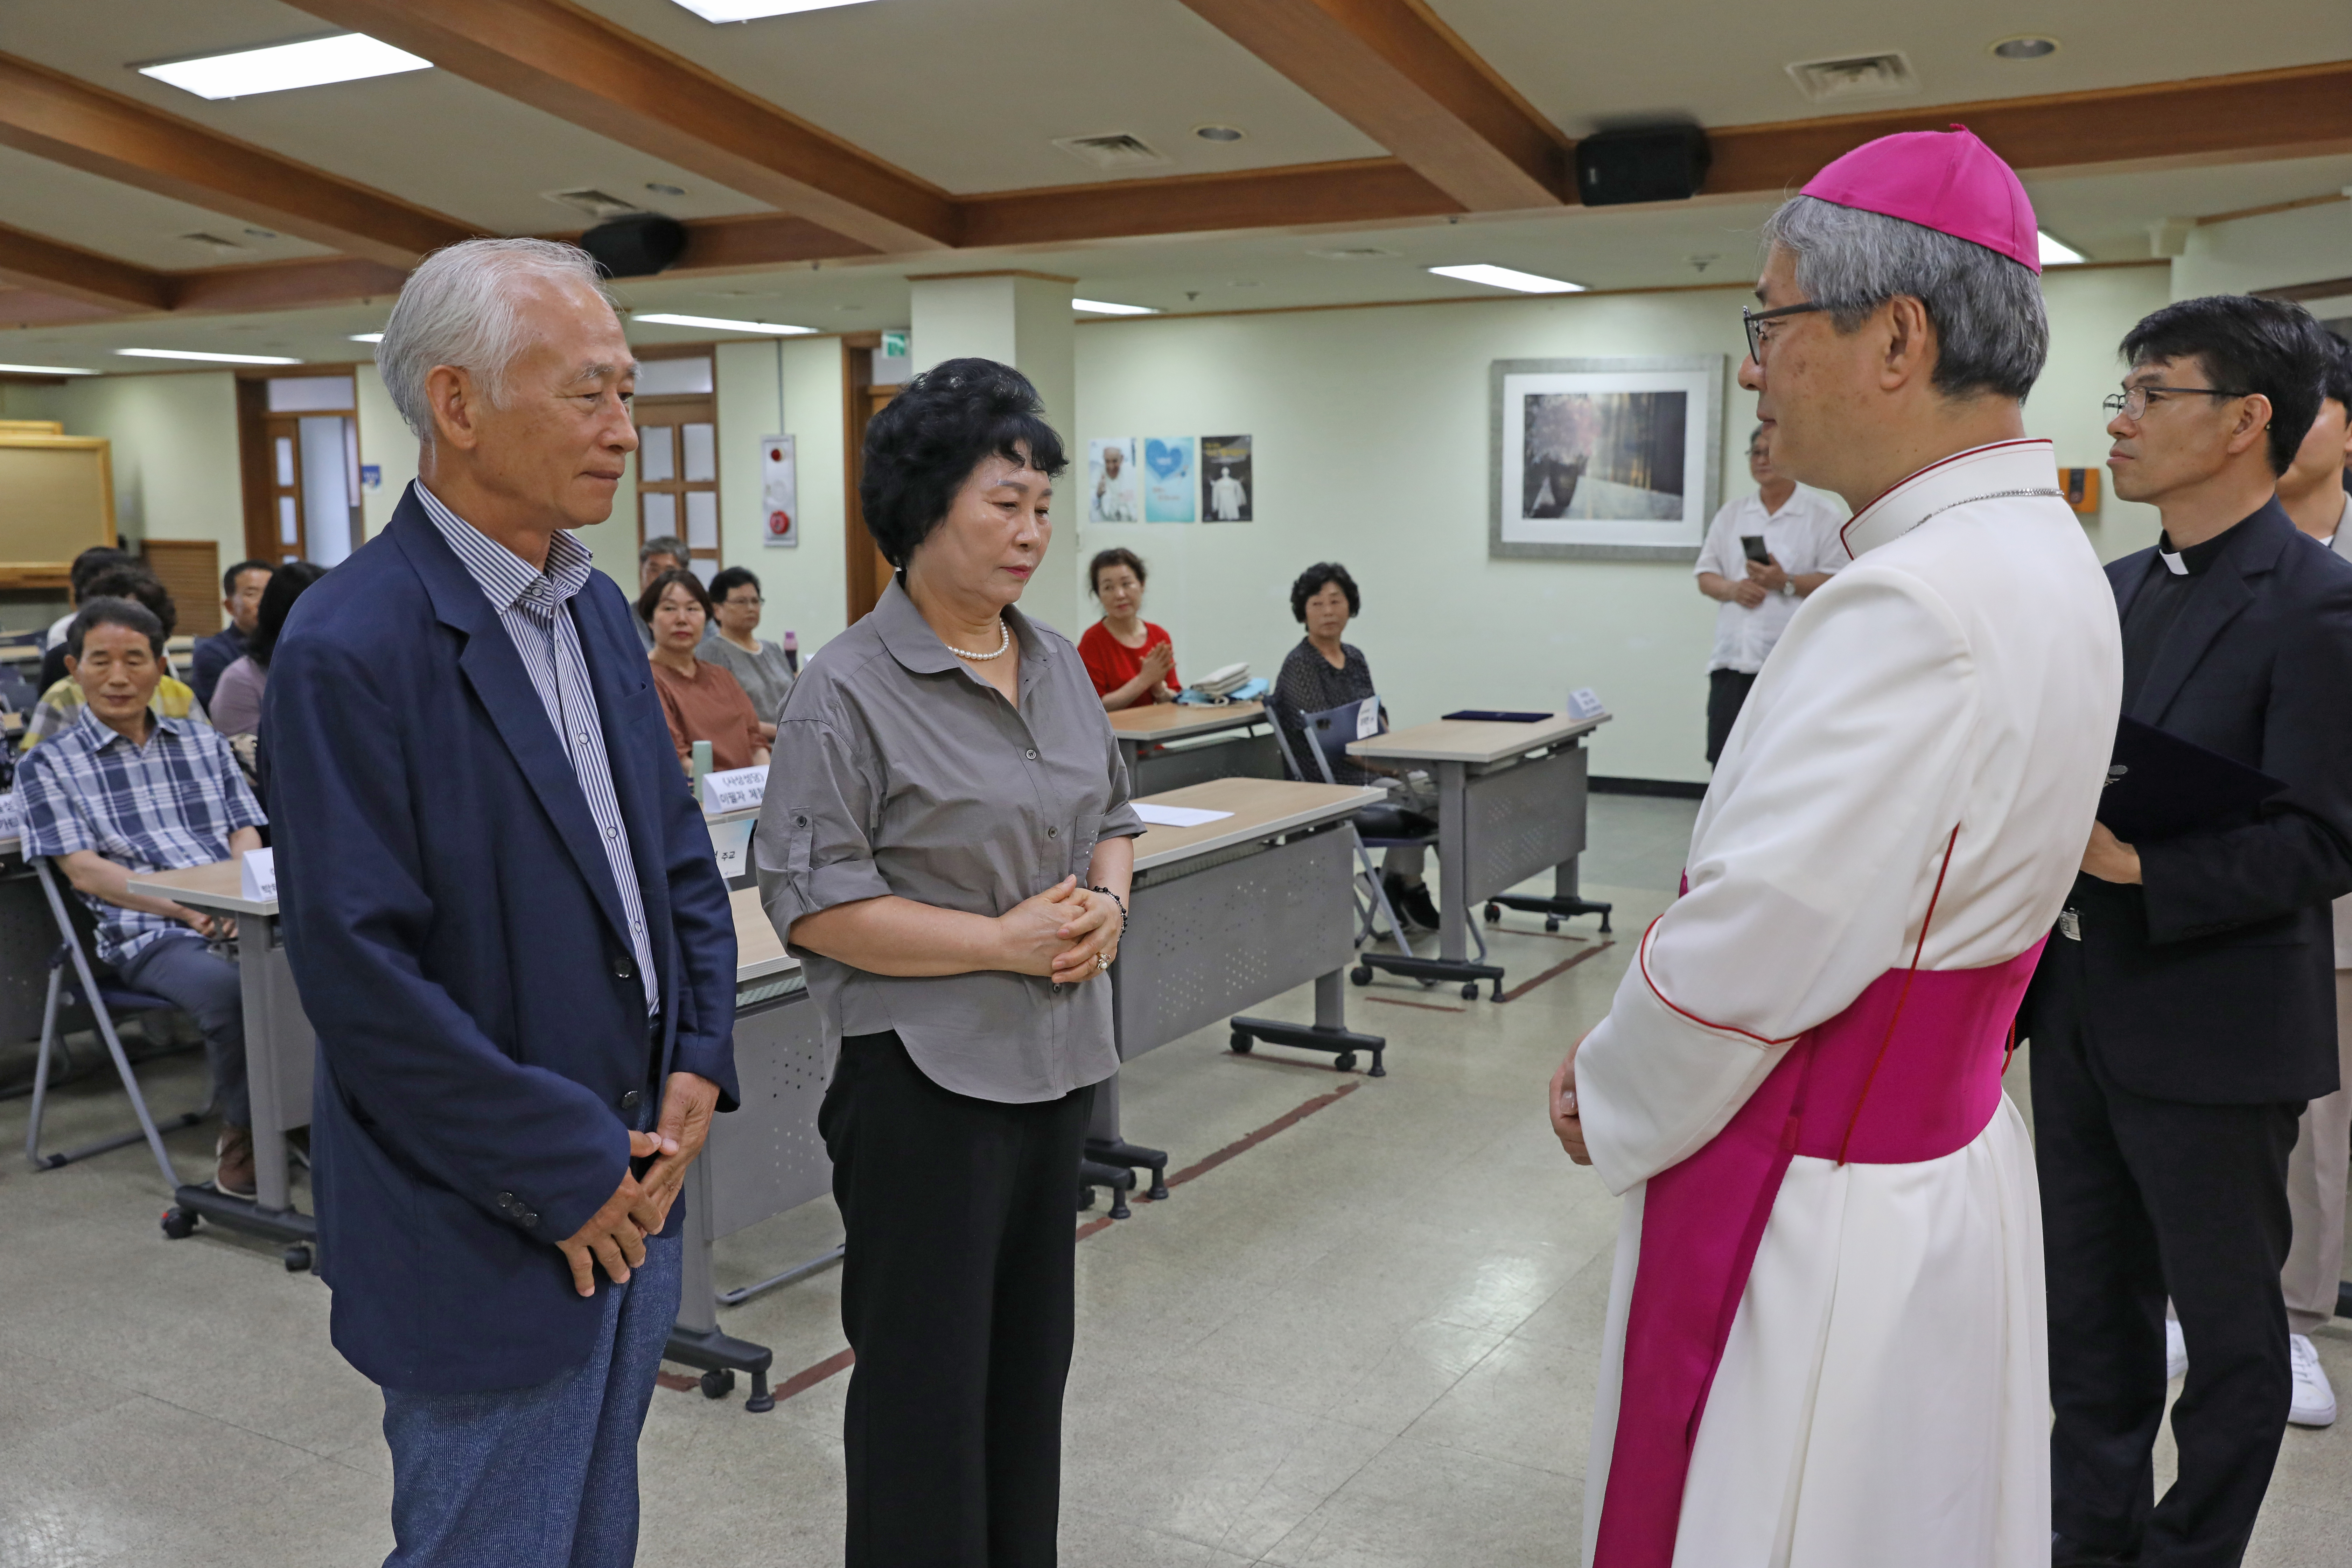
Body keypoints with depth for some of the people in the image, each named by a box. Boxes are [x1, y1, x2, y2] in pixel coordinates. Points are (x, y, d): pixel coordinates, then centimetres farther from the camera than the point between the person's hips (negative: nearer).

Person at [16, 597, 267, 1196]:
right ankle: (243, 1133, -12)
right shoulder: (50, 765, 9)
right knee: (230, 990, -36)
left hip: (244, 917, 3)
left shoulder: (203, 742, 21)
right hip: (151, 937, -3)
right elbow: (83, 871, -1)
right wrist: (184, 907, -15)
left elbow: (246, 833, 14)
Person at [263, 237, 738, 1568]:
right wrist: (564, 1173, -16)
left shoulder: (597, 608, 7)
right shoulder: (351, 649, -19)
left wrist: (698, 1070, 0)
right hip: (493, 1234, -7)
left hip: (635, 1183, 8)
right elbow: (362, 973, -21)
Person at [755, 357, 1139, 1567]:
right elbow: (809, 902, -18)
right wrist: (1004, 942, -20)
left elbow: (1111, 812, 19)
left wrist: (1105, 902, -3)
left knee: (1031, 1351, 19)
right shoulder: (850, 689, -15)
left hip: (1055, 1061, 7)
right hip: (925, 1076, -7)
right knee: (928, 1375, 6)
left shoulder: (1057, 664, 7)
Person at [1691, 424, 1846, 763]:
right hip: (1731, 662, 4)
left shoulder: (1824, 517, 2)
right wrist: (1732, 589, -5)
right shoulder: (1731, 515, 17)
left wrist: (1786, 583, -17)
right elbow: (1706, 576, 16)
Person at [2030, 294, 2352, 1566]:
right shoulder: (2118, 588, 9)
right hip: (2082, 1014, 8)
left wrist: (2138, 866, -26)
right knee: (2088, 1300, 19)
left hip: (2213, 1035, -7)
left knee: (2227, 1321, 12)